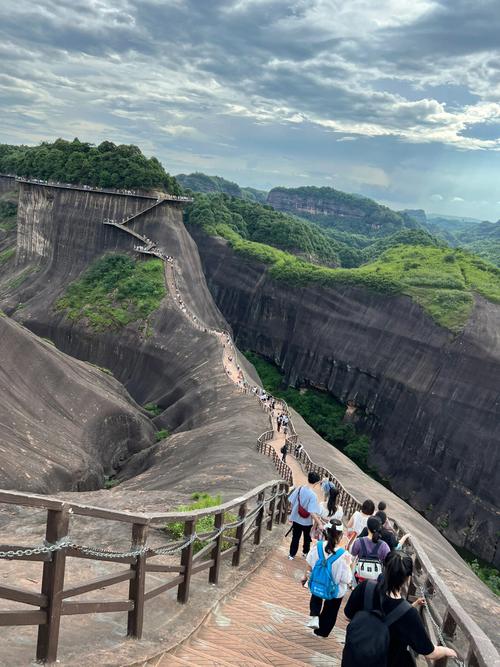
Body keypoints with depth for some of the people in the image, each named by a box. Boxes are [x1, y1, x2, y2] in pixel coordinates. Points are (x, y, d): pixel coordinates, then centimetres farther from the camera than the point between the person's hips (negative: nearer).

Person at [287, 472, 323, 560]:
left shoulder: (299, 489, -13)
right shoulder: (313, 495, -27)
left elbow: (290, 501, -3)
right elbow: (312, 513, -30)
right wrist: (320, 523, -25)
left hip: (296, 518, 3)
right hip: (307, 521, -3)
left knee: (295, 537, 20)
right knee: (307, 537, 24)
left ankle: (292, 554, 30)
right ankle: (305, 552, 42)